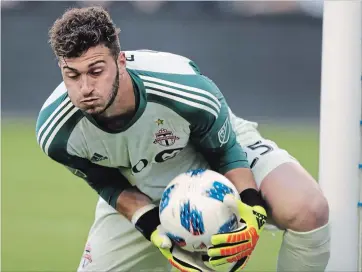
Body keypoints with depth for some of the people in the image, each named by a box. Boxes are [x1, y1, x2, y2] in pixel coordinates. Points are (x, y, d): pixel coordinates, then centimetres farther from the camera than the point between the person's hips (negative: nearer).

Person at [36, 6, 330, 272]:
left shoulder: (187, 89, -36)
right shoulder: (57, 133, -28)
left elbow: (225, 152, -17)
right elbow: (110, 185, -10)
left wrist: (251, 207, -33)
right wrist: (151, 228, -26)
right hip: (142, 198, 3)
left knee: (308, 211, -30)